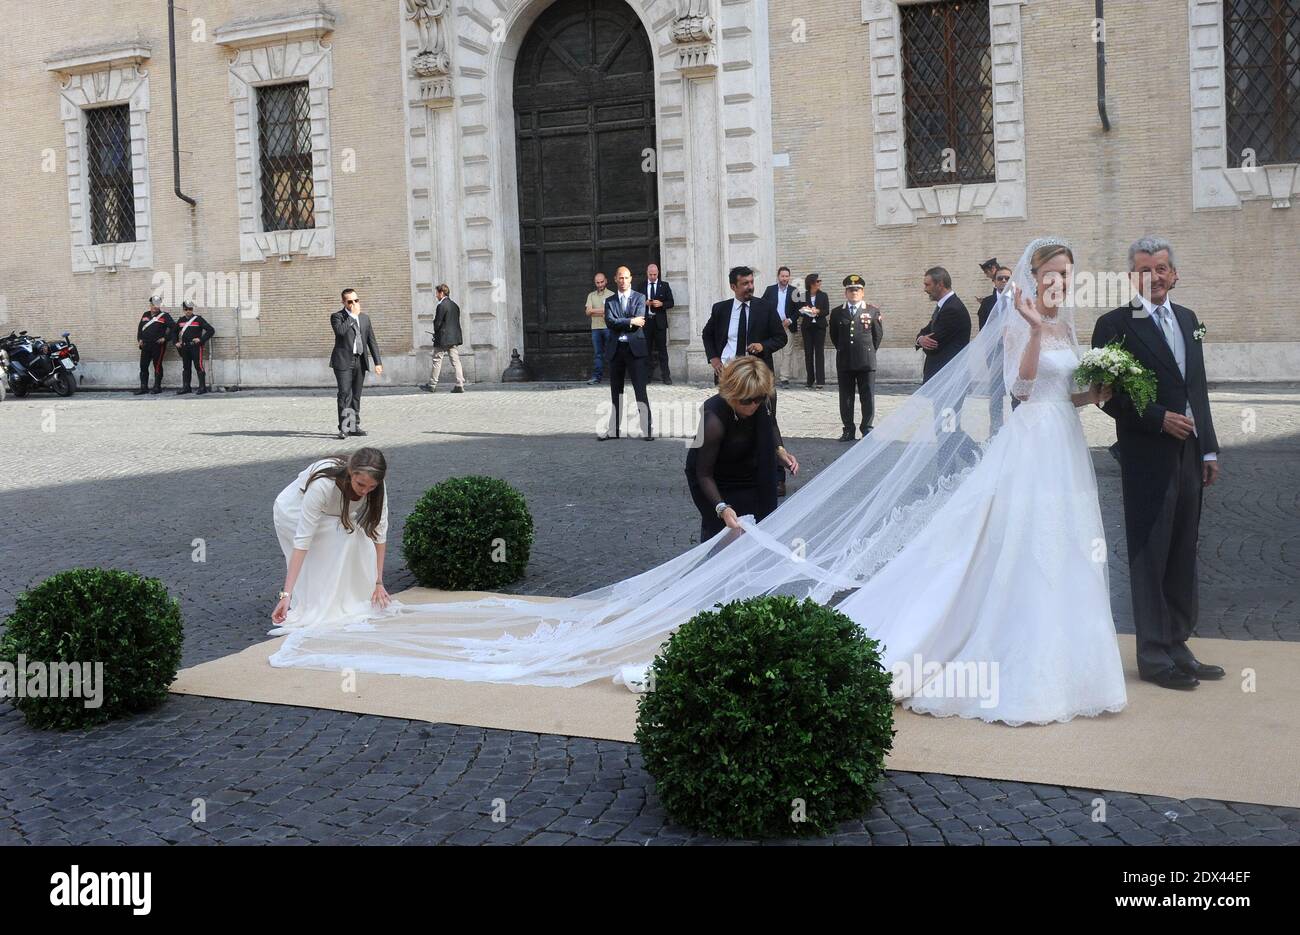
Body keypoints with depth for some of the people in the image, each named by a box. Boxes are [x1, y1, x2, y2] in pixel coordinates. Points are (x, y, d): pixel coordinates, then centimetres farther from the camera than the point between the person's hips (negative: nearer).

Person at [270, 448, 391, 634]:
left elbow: (379, 531, -19)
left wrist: (378, 582, -22)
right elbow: (302, 540, -41)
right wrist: (286, 594, -43)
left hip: (330, 517, 5)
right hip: (293, 513, -5)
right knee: (347, 534, -28)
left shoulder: (375, 486, -26)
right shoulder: (322, 484, -41)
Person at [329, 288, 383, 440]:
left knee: (356, 396, 8)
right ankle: (344, 428, -10)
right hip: (344, 362, -5)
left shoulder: (364, 317, 15)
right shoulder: (337, 316, -1)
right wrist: (353, 316, -14)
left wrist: (378, 362, 9)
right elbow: (340, 331, -23)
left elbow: (372, 341, 15)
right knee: (345, 394, -11)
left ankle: (354, 426, 14)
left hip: (360, 362, 5)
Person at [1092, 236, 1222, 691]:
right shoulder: (1115, 324, -7)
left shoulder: (1187, 318, 14)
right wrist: (1159, 419, -17)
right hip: (1147, 458, -7)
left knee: (1183, 556, 13)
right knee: (1150, 557, 1)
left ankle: (1177, 645, 24)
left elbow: (1198, 387, 16)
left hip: (1189, 456, 7)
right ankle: (1154, 656, 10)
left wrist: (1209, 448, 12)